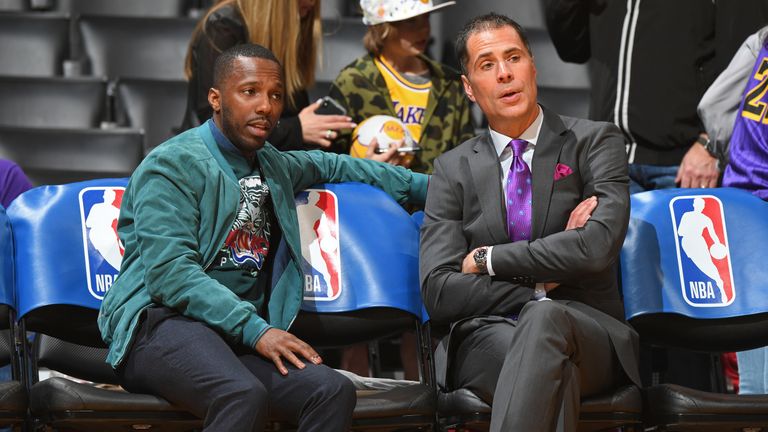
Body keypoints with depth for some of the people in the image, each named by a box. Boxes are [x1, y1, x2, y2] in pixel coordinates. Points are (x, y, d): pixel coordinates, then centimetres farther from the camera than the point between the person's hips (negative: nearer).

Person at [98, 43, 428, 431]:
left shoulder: (274, 166, 22)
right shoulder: (174, 164, -2)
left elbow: (331, 166, 45)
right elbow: (170, 273, -14)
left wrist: (422, 185, 42)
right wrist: (256, 330, -21)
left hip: (244, 335, 7)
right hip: (162, 322, -7)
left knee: (334, 391, -25)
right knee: (244, 395, -39)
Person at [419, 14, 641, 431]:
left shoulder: (595, 142, 8)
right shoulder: (452, 170, 13)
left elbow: (597, 246, -11)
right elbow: (438, 292, 2)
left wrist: (489, 260, -4)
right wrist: (541, 286, -7)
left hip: (588, 329, -1)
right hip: (485, 337, 1)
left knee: (545, 318, -38)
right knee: (553, 369, -36)